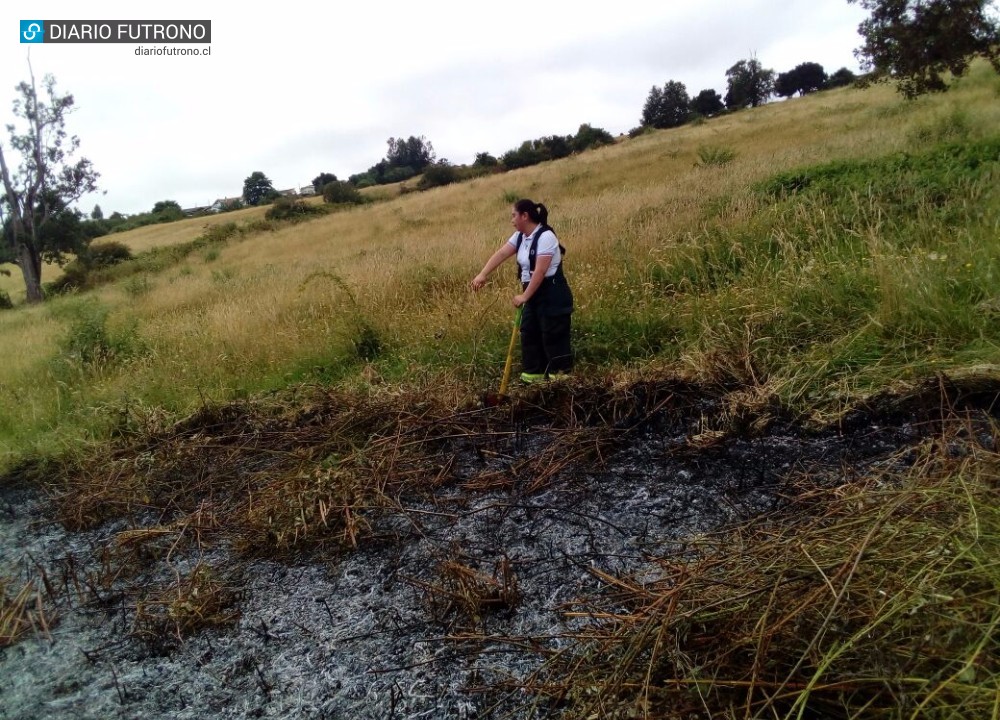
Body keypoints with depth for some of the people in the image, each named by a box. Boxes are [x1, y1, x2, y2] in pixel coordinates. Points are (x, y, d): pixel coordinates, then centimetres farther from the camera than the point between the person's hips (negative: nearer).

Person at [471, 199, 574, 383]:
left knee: (554, 337, -4)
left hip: (552, 294, -9)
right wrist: (482, 274, -14)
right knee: (529, 333, 11)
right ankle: (534, 374, 20)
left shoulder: (545, 237, -19)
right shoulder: (520, 236, 8)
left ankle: (561, 376, 5)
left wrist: (524, 296, -23)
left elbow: (540, 272, -24)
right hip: (533, 293, 9)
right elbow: (501, 254, -1)